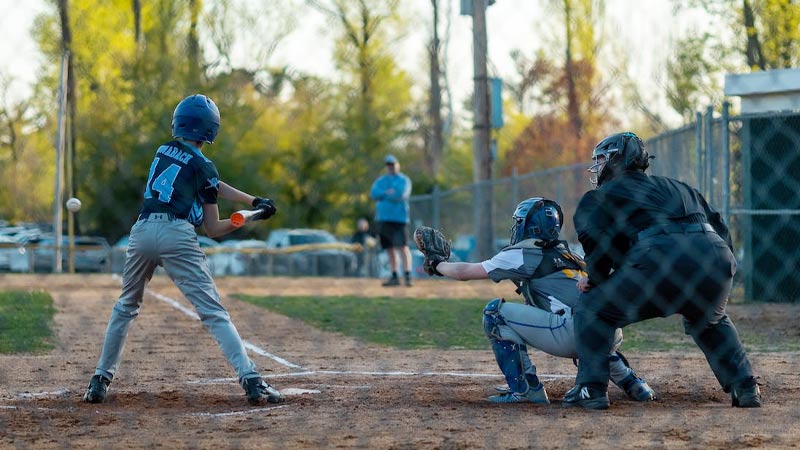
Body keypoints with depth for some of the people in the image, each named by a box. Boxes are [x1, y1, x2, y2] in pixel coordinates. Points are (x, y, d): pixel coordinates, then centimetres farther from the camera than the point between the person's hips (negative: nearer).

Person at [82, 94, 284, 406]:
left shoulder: (163, 152, 22)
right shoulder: (203, 166, 4)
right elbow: (212, 230, 6)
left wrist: (254, 201, 21)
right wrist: (252, 217, 16)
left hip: (142, 231, 5)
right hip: (177, 236, -5)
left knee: (126, 307, 22)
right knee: (213, 313, -6)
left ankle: (100, 380, 19)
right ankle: (251, 380, -16)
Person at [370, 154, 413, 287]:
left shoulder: (404, 180, 2)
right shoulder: (381, 180, 17)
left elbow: (401, 194, -15)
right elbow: (373, 193, -1)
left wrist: (383, 195, -6)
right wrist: (388, 193, -14)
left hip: (398, 218, -5)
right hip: (383, 218, 6)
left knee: (402, 247, -15)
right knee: (389, 249, 7)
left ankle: (408, 276, -21)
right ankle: (394, 277, 11)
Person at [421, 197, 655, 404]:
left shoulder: (522, 254, 8)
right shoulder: (566, 254, 25)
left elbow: (464, 272, 17)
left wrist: (438, 264, 36)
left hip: (572, 334, -8)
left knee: (495, 312, 4)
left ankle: (524, 389, 0)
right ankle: (633, 384, 27)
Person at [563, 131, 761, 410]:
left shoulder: (604, 194, 19)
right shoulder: (680, 187, 36)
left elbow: (599, 245, 1)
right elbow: (723, 234, 28)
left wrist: (594, 280, 18)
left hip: (660, 259, -5)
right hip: (718, 258, 5)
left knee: (591, 309, 15)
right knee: (711, 320, 35)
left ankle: (591, 388, 6)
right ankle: (745, 388, 22)